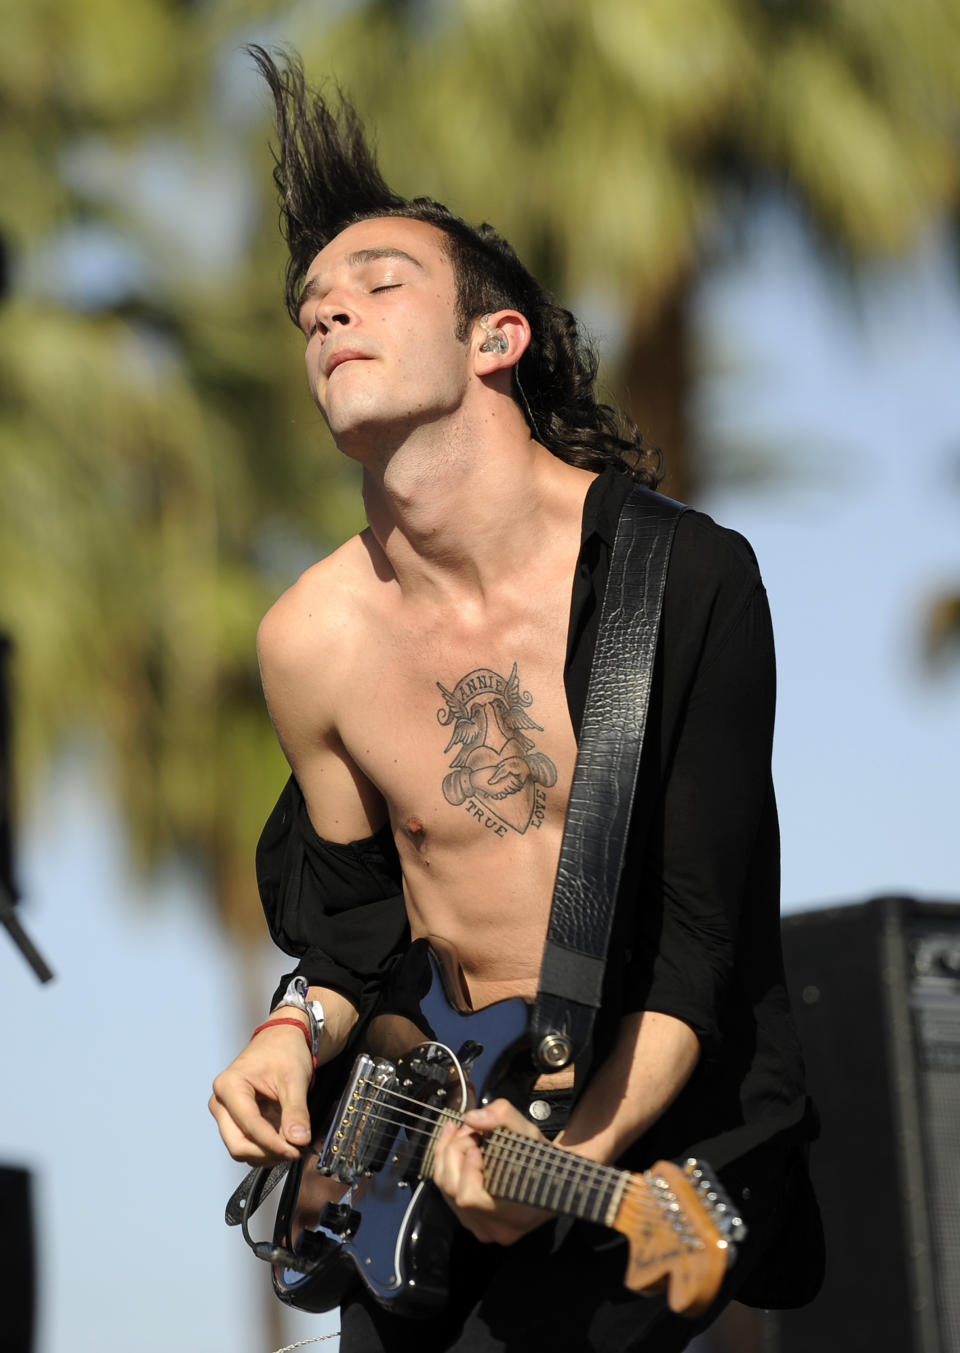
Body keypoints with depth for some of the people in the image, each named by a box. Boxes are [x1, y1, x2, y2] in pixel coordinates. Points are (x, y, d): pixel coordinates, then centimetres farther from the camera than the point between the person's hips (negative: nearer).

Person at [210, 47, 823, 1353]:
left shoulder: (688, 579, -12)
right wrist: (298, 1037, -8)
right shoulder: (314, 638, -2)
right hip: (439, 1128, 4)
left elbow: (700, 944, -13)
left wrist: (574, 1156, -27)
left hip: (660, 1129, -4)